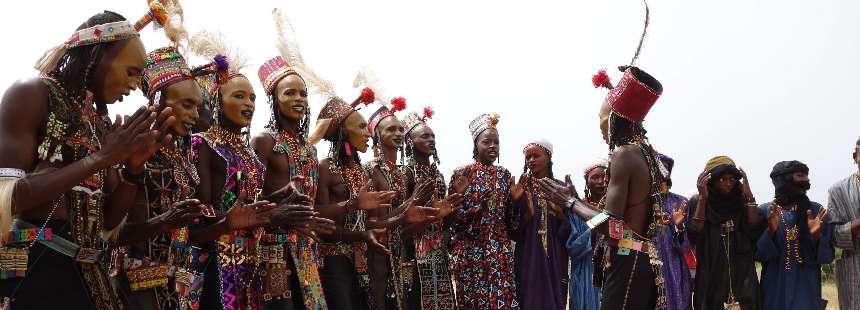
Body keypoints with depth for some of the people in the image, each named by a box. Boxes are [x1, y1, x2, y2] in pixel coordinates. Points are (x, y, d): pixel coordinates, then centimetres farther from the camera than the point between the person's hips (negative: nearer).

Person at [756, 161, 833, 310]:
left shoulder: (815, 210, 1)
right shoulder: (764, 211, -3)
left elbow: (828, 255, 0)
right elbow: (757, 254, -5)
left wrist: (816, 237, -18)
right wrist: (770, 232, -21)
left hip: (806, 288, 1)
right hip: (774, 289, -1)